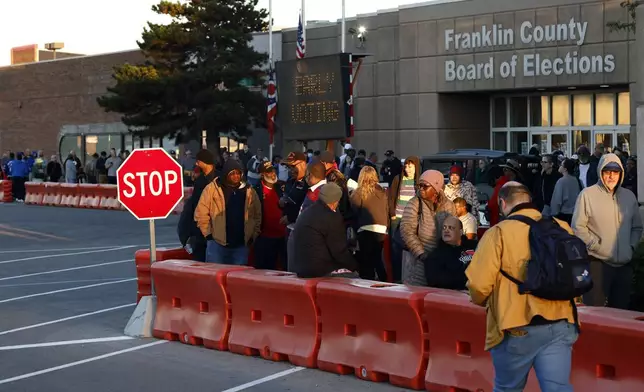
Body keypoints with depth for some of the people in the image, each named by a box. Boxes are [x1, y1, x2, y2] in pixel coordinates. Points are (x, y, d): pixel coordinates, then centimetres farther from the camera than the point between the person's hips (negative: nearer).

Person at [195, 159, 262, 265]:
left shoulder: (249, 191, 7)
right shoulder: (212, 188, -3)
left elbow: (257, 215, 15)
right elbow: (201, 213, -4)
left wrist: (253, 236, 9)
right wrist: (208, 234, -6)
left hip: (241, 245, 3)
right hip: (217, 243, -3)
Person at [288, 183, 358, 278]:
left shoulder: (306, 213, 13)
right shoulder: (332, 218, -14)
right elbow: (340, 251, -12)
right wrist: (355, 266, 3)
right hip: (318, 272, -9)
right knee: (354, 277, -1)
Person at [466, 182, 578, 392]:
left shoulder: (498, 232, -7)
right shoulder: (563, 228, 7)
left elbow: (479, 285, -11)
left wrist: (485, 302, 12)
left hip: (517, 327, -3)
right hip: (560, 325, 3)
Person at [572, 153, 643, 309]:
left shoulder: (629, 196, 12)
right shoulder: (587, 194, -3)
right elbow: (578, 227, -5)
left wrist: (631, 246, 5)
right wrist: (596, 245, -10)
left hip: (625, 264, 5)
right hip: (597, 263, -5)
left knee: (621, 311, 11)